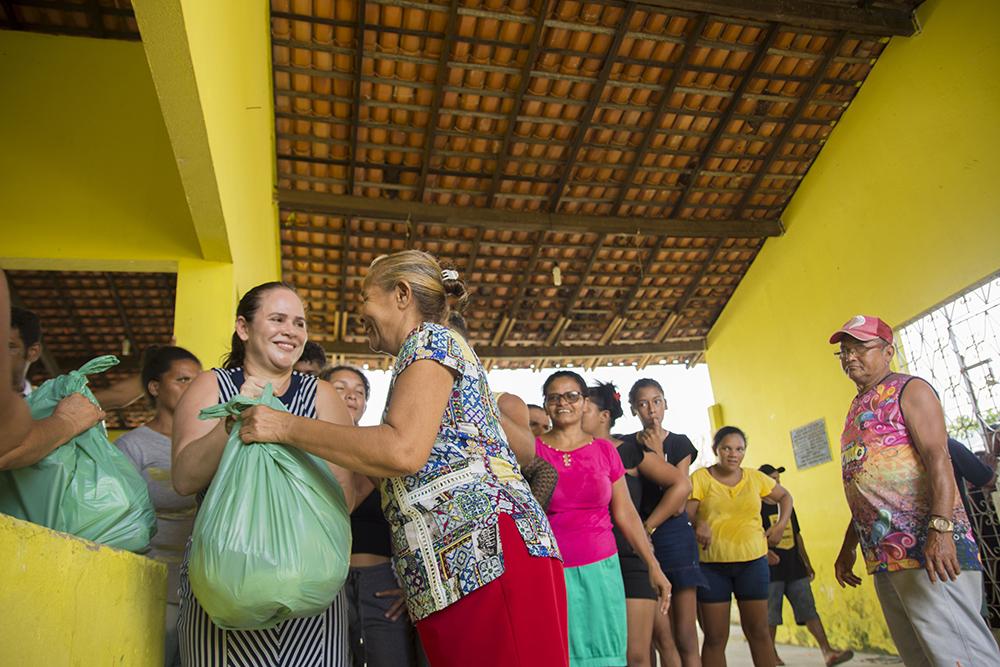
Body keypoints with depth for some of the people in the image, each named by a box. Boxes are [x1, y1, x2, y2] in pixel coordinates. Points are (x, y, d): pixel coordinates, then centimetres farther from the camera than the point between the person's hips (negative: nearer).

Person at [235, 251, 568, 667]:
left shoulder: (430, 339, -2)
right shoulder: (438, 344, 27)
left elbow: (403, 450, -18)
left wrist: (285, 426, -11)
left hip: (486, 551, -10)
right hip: (459, 570, 10)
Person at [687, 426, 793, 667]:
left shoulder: (755, 477, 7)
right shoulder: (700, 477, -3)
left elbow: (784, 497, 23)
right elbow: (686, 514, -10)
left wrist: (781, 525, 8)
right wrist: (698, 524, -31)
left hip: (752, 561, 3)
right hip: (711, 565, -3)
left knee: (759, 631, 9)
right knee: (715, 638, 2)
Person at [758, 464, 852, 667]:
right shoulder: (758, 509, -5)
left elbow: (797, 536, 21)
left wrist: (807, 564, 19)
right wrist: (764, 552, -32)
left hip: (795, 568, 5)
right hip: (771, 570, -5)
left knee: (809, 610, -1)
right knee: (770, 616, 2)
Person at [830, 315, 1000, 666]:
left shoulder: (909, 390, -1)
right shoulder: (858, 408, 21)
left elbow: (938, 459, -15)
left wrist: (941, 528, -26)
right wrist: (849, 546, 21)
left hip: (927, 546, -8)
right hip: (882, 554, 8)